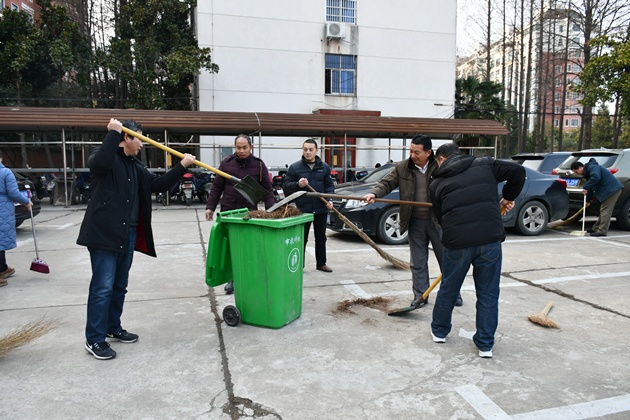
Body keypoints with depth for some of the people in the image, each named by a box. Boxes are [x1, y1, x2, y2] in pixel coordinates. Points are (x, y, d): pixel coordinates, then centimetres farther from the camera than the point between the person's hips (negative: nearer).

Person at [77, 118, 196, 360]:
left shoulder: (135, 167, 17)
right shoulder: (105, 157, -6)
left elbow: (158, 184, 15)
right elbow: (100, 163, -30)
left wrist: (182, 166, 8)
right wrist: (113, 132, -24)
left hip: (128, 234, 8)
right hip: (104, 233, -8)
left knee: (120, 286, 16)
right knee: (103, 287, -5)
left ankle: (113, 328, 31)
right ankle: (94, 339, 7)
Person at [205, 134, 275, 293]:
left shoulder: (259, 164, 1)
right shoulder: (226, 163, 2)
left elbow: (267, 189, 3)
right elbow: (216, 187, 6)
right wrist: (210, 207, 1)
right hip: (228, 212, 1)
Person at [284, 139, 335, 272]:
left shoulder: (324, 167, 6)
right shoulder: (295, 167, -1)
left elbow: (329, 185, 9)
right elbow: (286, 185, -1)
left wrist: (329, 199, -7)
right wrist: (298, 185, -20)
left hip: (321, 208, 3)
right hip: (303, 208, -3)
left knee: (321, 237, 13)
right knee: (302, 238, 3)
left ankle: (321, 263, 25)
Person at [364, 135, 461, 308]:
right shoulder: (402, 168, -1)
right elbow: (387, 183, -2)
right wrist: (374, 193, -22)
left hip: (438, 221, -2)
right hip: (415, 222, 2)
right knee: (417, 262, 10)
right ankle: (420, 296, 23)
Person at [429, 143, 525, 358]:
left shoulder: (438, 182, 10)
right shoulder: (484, 165, 12)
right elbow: (518, 171, 7)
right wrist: (508, 197, 20)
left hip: (457, 241, 0)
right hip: (490, 238, 1)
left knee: (448, 289, 19)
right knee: (488, 294, 12)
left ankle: (439, 331, 37)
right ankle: (485, 345, 19)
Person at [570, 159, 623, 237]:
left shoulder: (592, 167, -13)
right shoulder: (587, 172, 19)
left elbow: (596, 177, -34)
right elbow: (591, 188, 25)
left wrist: (585, 188, -29)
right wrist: (588, 200, 26)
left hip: (612, 189, -11)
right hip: (608, 190, 11)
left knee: (605, 210, -11)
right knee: (603, 210, 16)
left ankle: (602, 231, -10)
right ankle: (595, 228, 24)